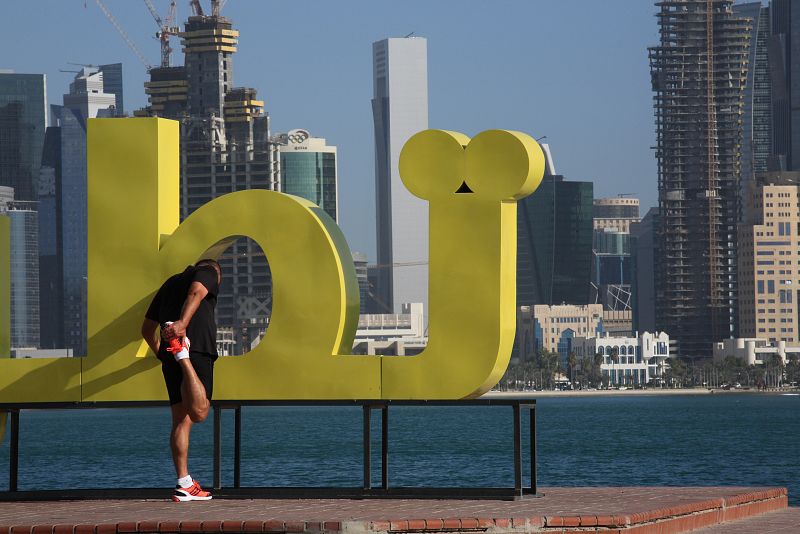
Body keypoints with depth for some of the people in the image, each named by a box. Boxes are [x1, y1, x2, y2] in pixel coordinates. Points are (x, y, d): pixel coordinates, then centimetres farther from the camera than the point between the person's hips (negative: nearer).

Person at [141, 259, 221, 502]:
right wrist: (183, 322, -29)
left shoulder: (170, 283, 32)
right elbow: (195, 293, -13)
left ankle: (184, 484, 4)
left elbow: (147, 329, 33)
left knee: (181, 419, 6)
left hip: (170, 358, 7)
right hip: (197, 347, -7)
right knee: (198, 413, -20)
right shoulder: (209, 272, 13)